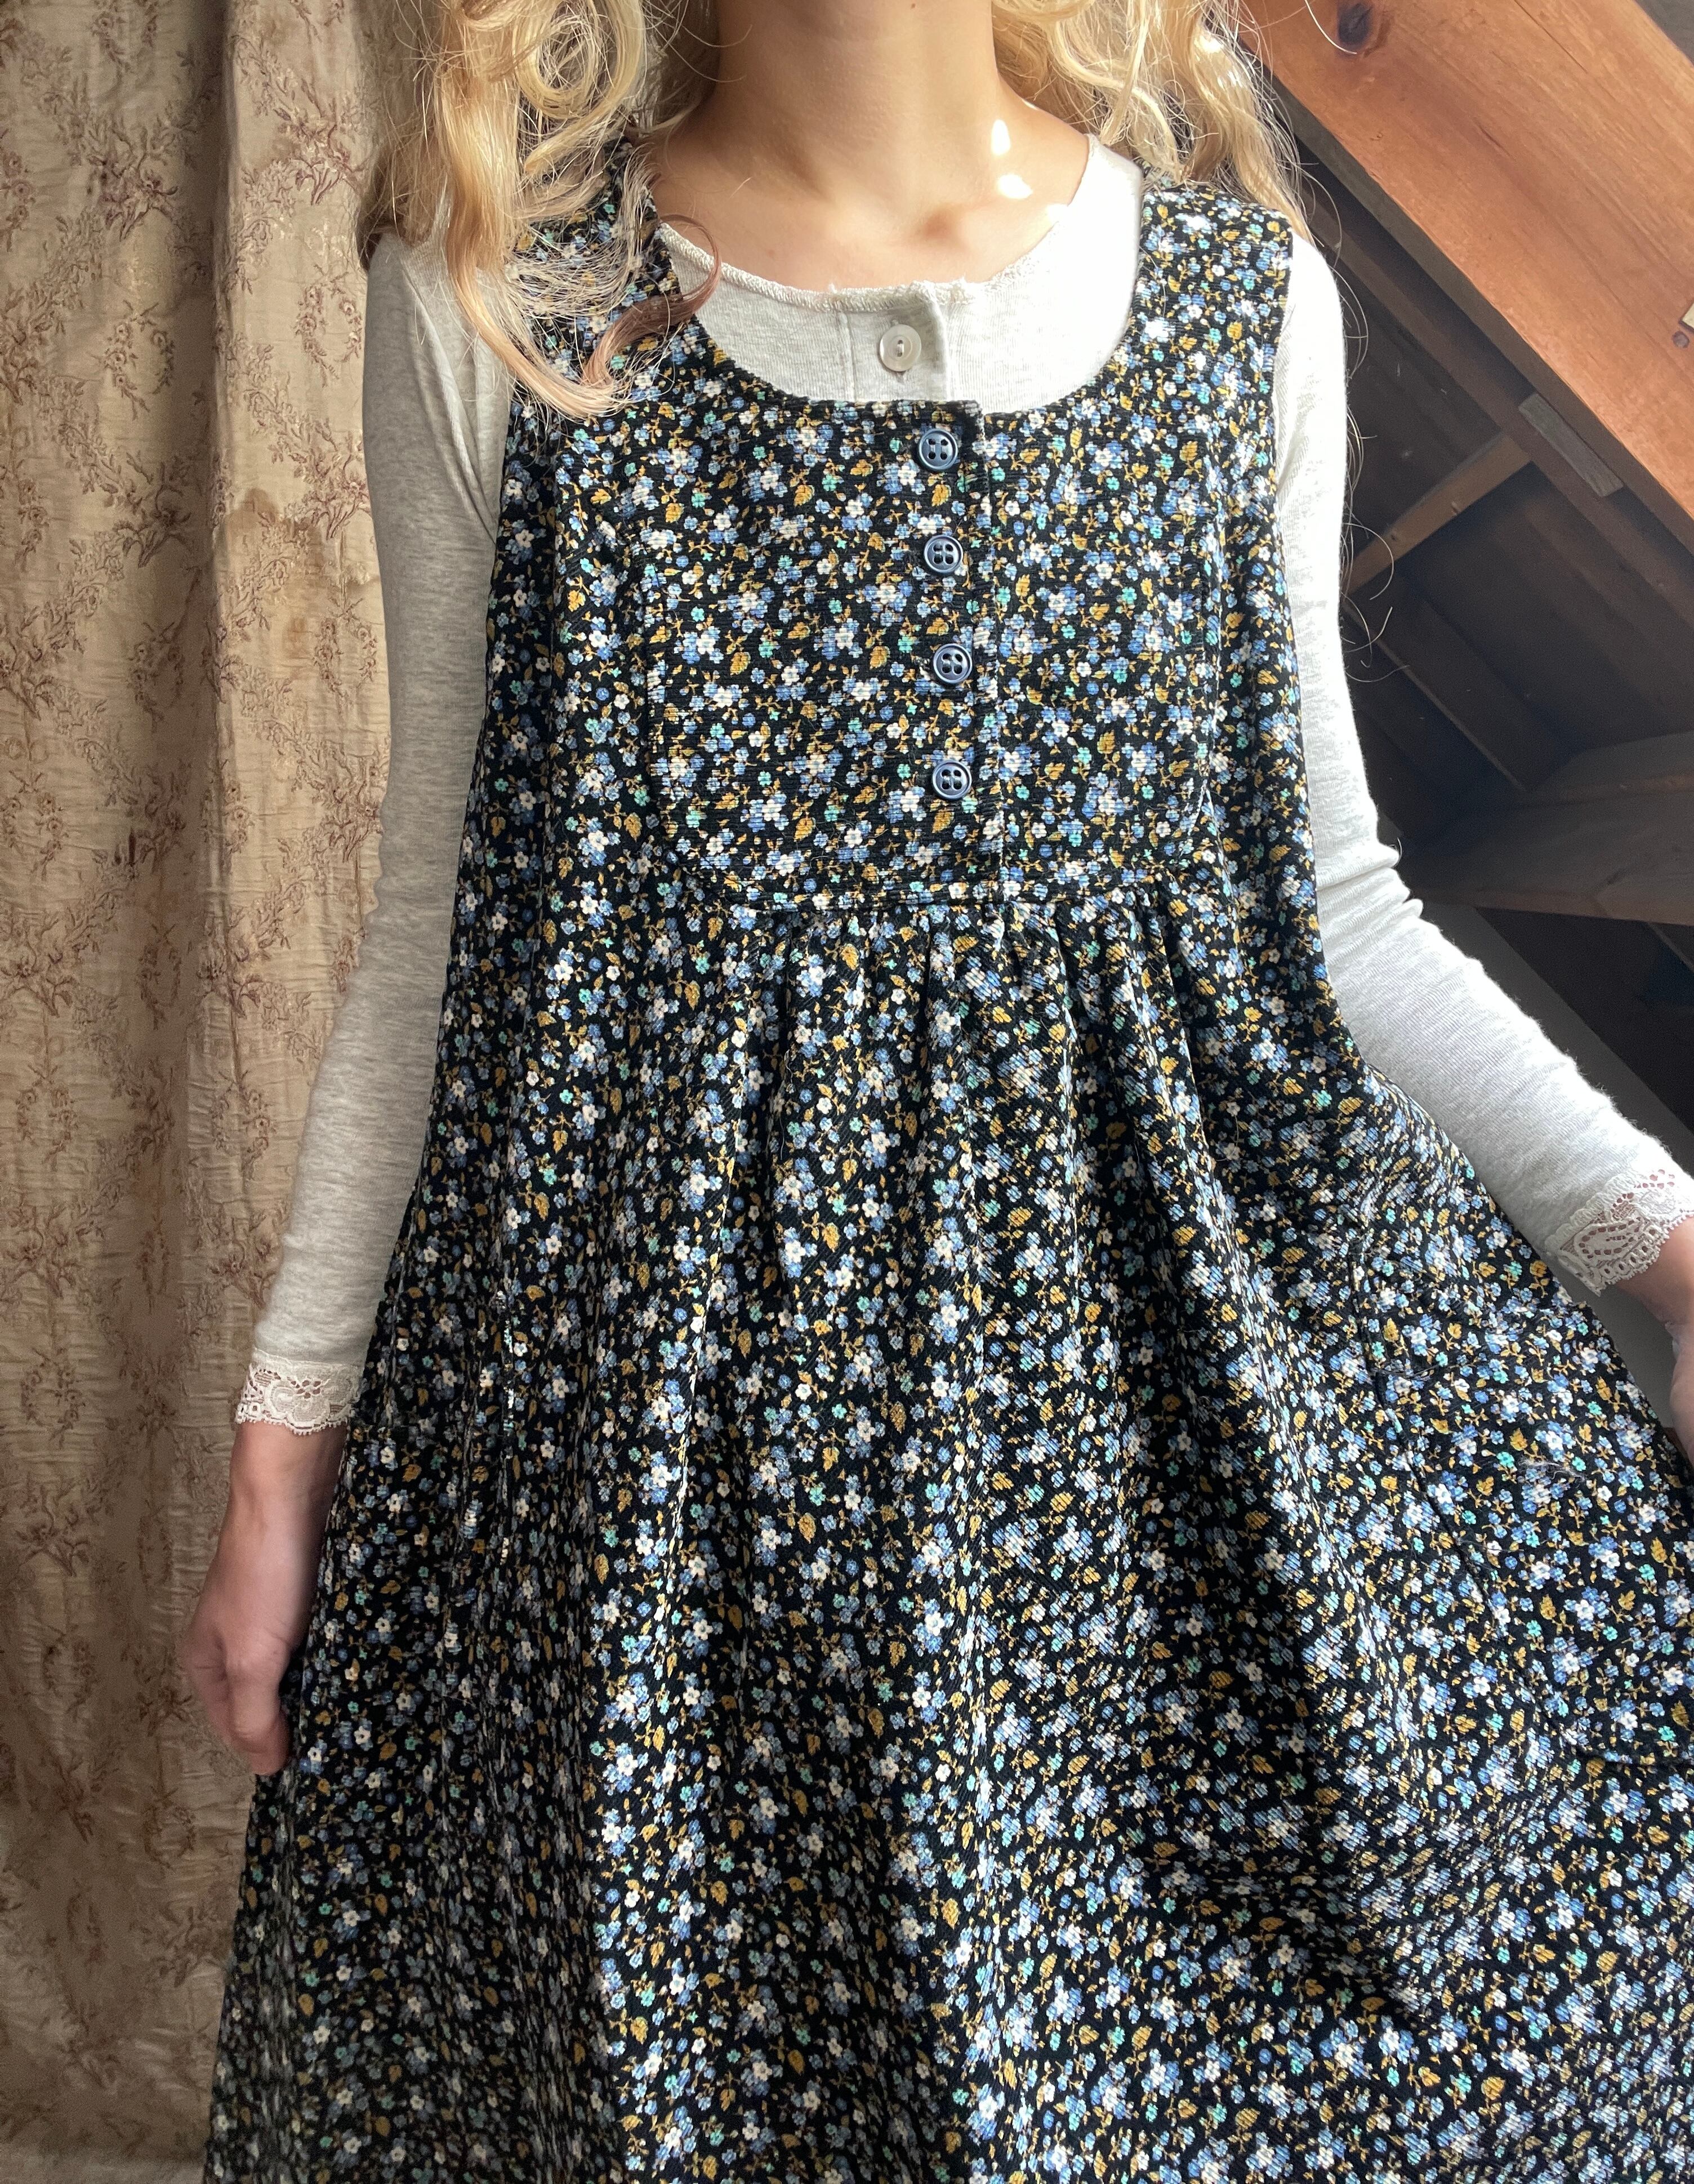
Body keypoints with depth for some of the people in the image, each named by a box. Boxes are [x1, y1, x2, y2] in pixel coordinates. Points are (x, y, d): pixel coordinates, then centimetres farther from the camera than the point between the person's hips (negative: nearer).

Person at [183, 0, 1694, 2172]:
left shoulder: (1247, 297, 3)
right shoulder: (486, 299, 0)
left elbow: (1331, 892, 7)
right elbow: (436, 911, 3)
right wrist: (292, 1422, 2)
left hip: (1204, 1282, 2)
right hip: (663, 1352, -1)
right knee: (692, 1999, 10)